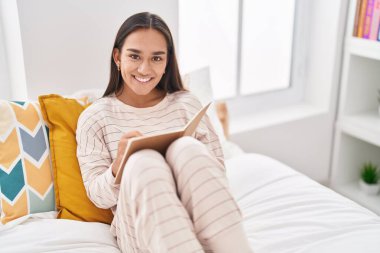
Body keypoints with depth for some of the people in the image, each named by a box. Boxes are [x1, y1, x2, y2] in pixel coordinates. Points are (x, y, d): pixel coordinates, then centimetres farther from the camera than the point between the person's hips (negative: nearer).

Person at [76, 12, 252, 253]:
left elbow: (217, 167, 7)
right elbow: (98, 197, 0)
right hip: (138, 228, -1)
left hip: (199, 219, 2)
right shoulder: (94, 117, 2)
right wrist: (118, 166, -22)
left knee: (187, 148, -29)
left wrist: (187, 155, -16)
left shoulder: (187, 103, 6)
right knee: (143, 161, -32)